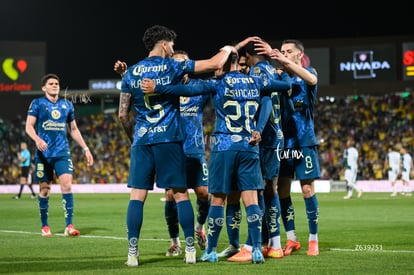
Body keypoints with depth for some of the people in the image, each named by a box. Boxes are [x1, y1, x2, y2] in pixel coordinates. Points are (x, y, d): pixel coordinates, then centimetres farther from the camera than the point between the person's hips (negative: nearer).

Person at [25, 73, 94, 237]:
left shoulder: (67, 105, 13)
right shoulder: (37, 104, 3)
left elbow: (73, 129, 21)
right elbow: (29, 126, -6)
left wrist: (85, 148, 15)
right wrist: (37, 139, -26)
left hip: (62, 152, 2)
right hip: (43, 153, -1)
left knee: (67, 185, -14)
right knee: (44, 190, 3)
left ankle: (69, 226, -13)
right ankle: (44, 226, 17)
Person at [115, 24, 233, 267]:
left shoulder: (131, 73, 7)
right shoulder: (173, 67, -1)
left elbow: (123, 115, 7)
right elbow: (215, 64, 0)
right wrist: (227, 49, 20)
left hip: (142, 141, 2)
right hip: (169, 139, -2)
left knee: (137, 196, 2)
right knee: (181, 194, 5)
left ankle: (132, 253, -3)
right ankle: (190, 250, 6)